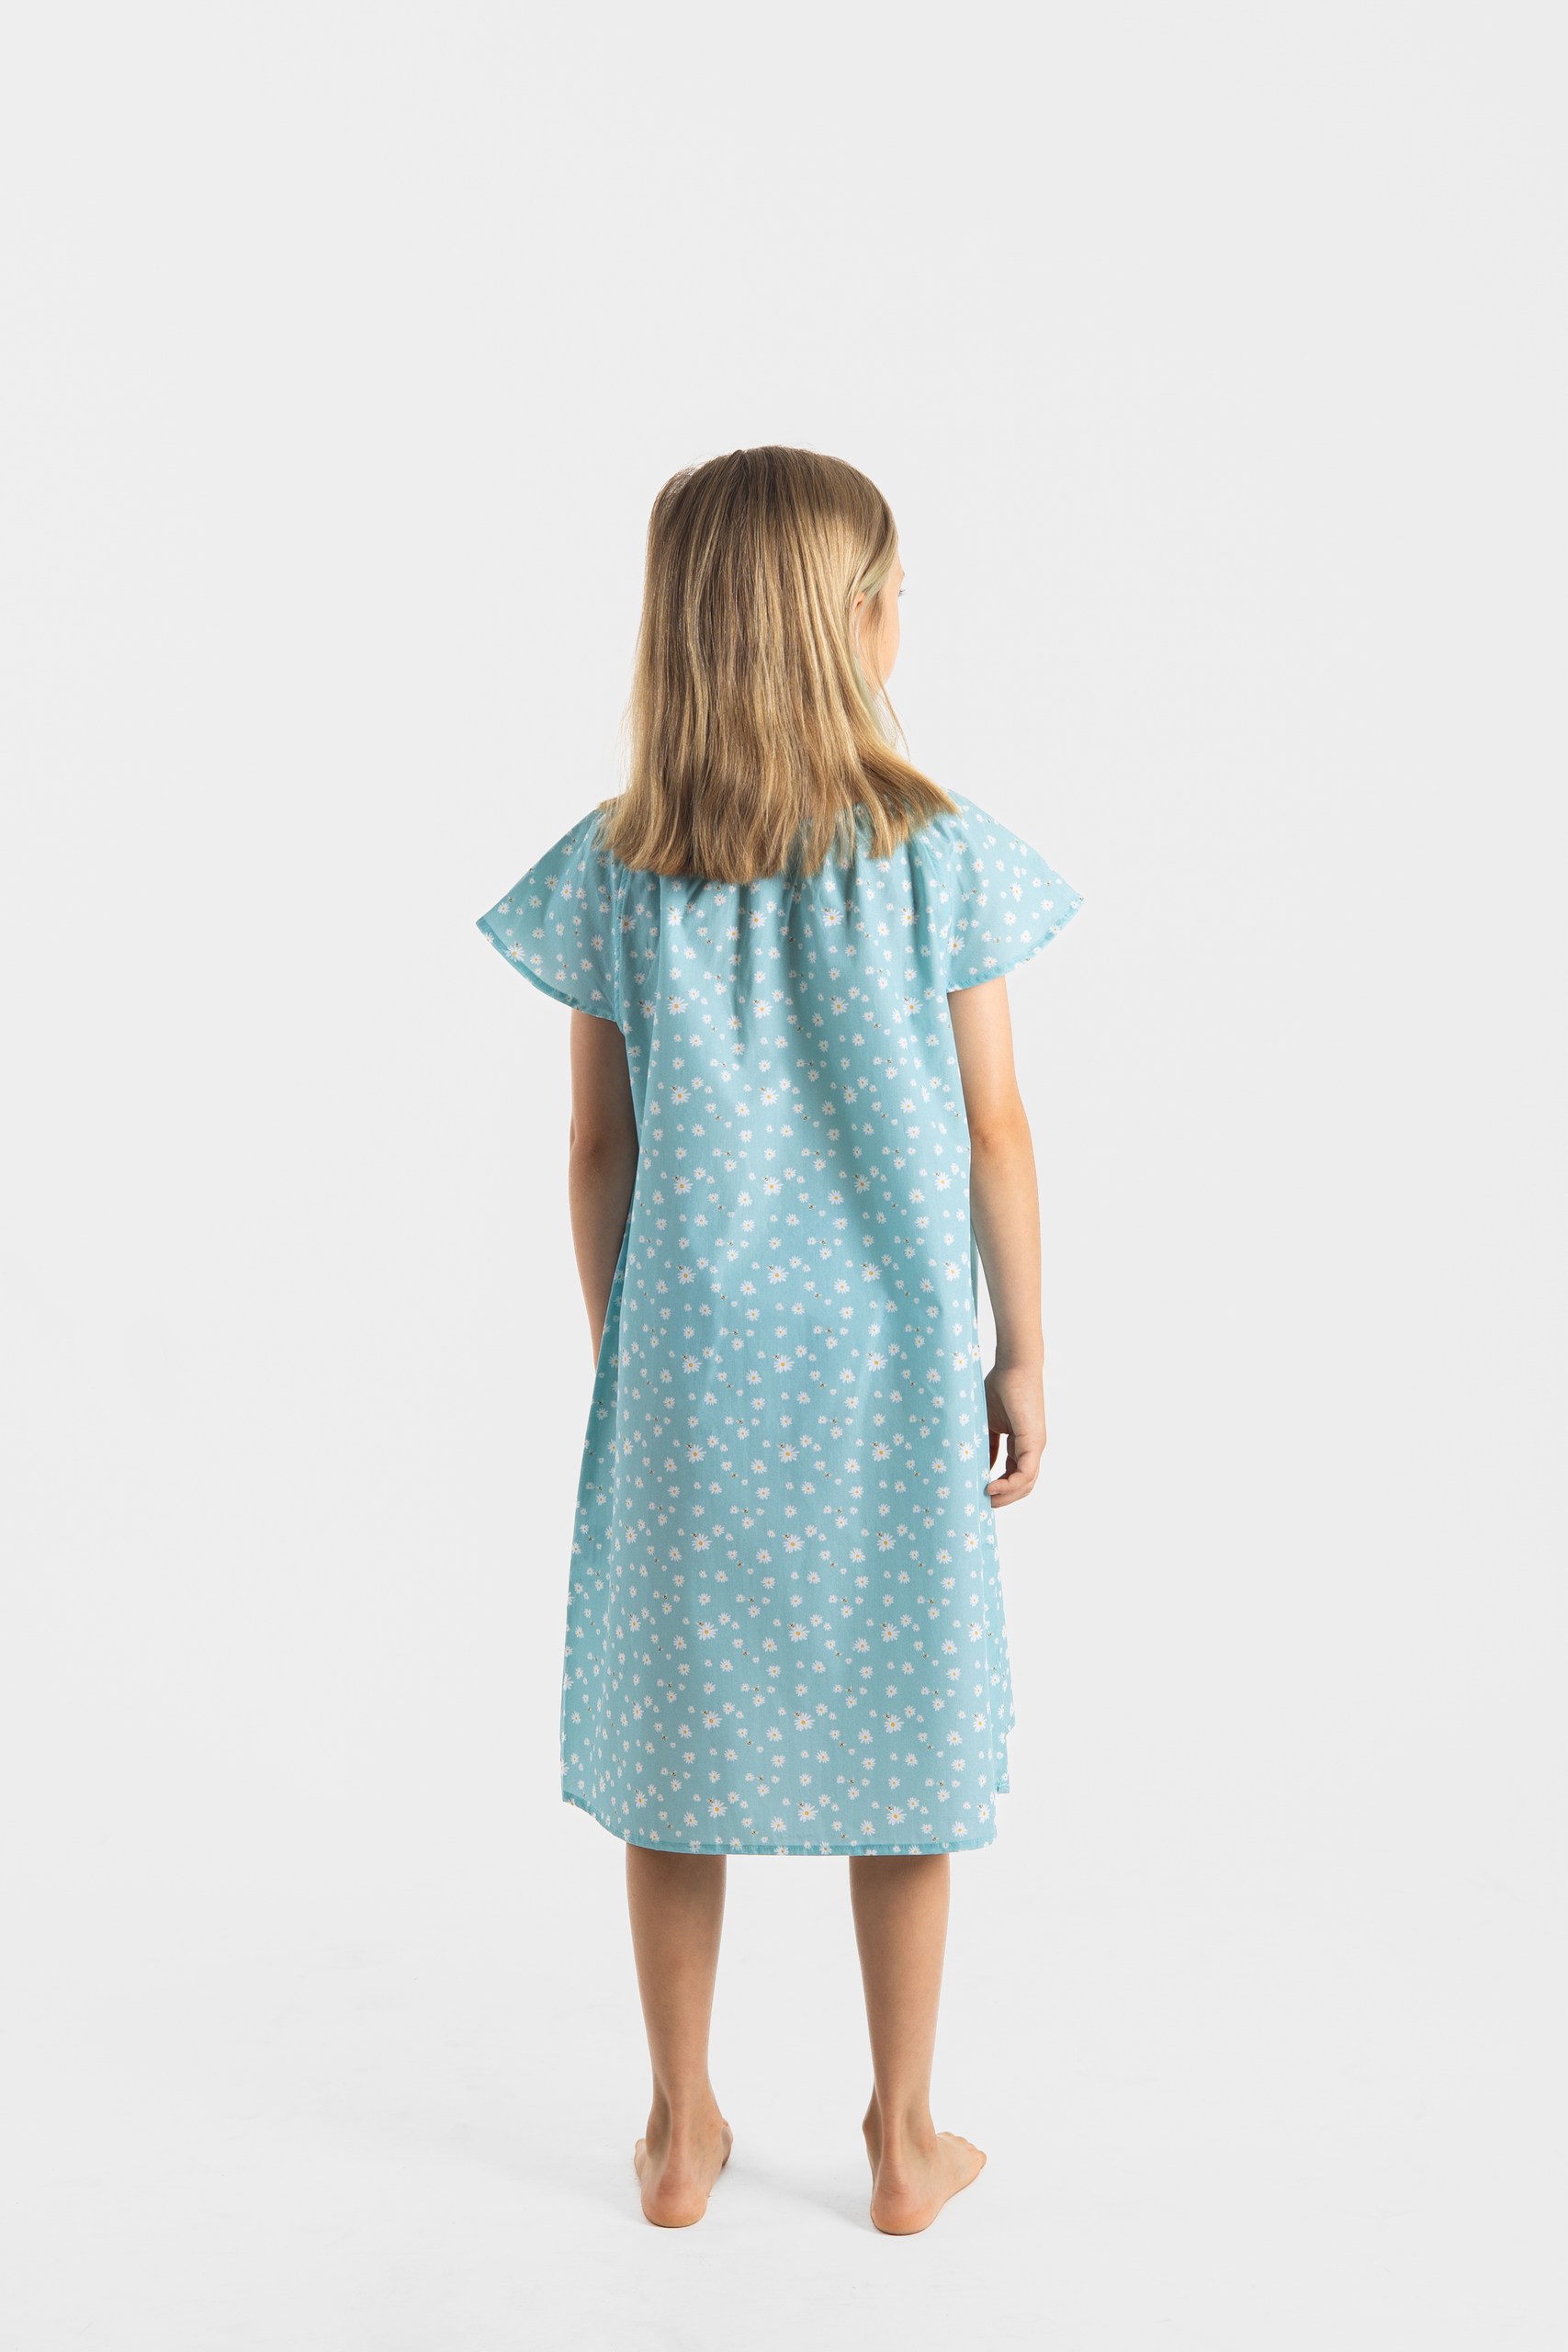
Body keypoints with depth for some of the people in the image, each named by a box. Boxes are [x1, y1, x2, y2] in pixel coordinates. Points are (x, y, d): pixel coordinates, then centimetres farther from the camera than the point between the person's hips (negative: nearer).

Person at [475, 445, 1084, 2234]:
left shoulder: (616, 873, -6)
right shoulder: (941, 858, -9)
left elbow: (599, 1153, -1)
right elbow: (993, 1133, -5)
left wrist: (620, 1361, 11)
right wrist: (1022, 1354, 5)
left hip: (689, 1367, 1)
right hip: (892, 1367, -1)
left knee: (677, 1744, 14)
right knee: (902, 1746, 13)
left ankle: (682, 2136, 28)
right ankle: (903, 2141, 27)